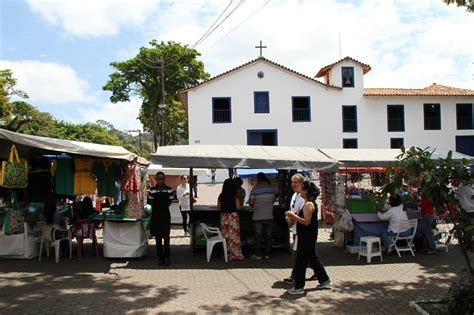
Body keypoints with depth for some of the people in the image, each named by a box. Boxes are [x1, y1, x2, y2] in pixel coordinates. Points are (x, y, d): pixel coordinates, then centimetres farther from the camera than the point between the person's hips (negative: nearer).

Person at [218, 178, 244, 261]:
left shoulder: (220, 196, -1)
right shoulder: (235, 196, -9)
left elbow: (219, 208, 3)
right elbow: (238, 208, -7)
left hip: (223, 217, 3)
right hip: (233, 216, -3)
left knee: (225, 236, 11)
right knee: (234, 236, 5)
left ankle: (227, 254, 16)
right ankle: (236, 254, 8)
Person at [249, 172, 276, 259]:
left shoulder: (255, 189, -9)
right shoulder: (271, 189, 3)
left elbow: (251, 203, -9)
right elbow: (273, 200, 10)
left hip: (258, 217, -3)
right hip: (269, 216, 3)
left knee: (258, 236, 3)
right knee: (268, 235, 9)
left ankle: (258, 254, 6)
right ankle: (267, 254, 13)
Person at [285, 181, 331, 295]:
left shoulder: (308, 204, -19)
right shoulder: (310, 203, 14)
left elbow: (306, 222, -24)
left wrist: (293, 215, -21)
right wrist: (293, 218, 8)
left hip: (307, 237, -10)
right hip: (308, 237, 10)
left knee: (300, 261, -3)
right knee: (313, 258, 19)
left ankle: (299, 287, 4)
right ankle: (324, 281, 30)